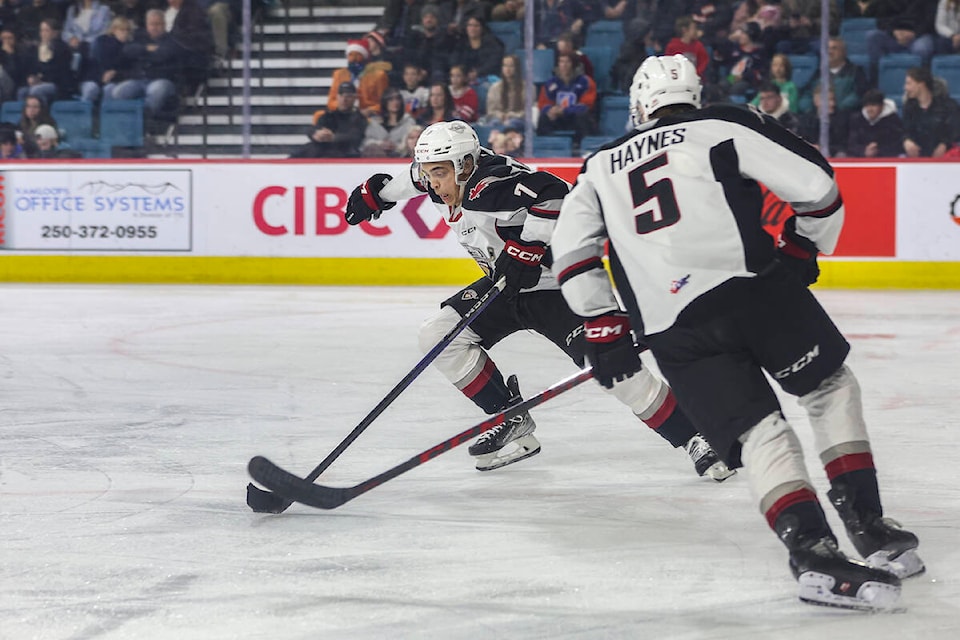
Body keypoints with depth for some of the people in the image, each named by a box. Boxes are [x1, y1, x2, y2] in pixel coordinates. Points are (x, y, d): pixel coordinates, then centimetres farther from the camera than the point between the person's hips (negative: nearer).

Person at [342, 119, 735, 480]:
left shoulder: (489, 185, -28)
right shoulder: (449, 181, 0)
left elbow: (552, 194, -41)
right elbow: (413, 177, 23)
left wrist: (526, 251, -38)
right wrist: (375, 192, 35)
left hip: (553, 282, -10)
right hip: (507, 285, 10)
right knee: (438, 335, -1)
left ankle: (695, 438, -12)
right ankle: (512, 424, 5)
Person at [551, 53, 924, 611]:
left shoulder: (602, 166, 24)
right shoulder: (724, 126, 12)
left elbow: (572, 250, 15)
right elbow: (816, 186, 4)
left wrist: (604, 328, 19)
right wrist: (801, 250, 20)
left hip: (673, 331, 2)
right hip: (755, 287, -2)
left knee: (759, 434, 2)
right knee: (832, 389, 20)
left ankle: (813, 549, -21)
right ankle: (867, 523, 13)